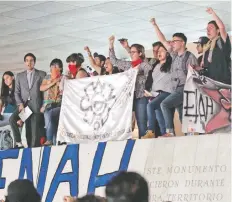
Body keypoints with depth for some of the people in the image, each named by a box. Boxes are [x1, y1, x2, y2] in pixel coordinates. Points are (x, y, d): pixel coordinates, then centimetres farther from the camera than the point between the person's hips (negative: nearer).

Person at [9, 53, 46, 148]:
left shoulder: (41, 74, 9)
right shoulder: (19, 76, 17)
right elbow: (17, 92, 11)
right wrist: (20, 104, -6)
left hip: (36, 105, -2)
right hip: (24, 104, 2)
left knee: (35, 129, -10)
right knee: (12, 119, -22)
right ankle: (18, 142, -16)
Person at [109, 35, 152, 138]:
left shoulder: (145, 65, 1)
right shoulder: (128, 65, 16)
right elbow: (114, 60, 22)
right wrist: (111, 45, 16)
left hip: (141, 96, -5)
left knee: (142, 122, -7)